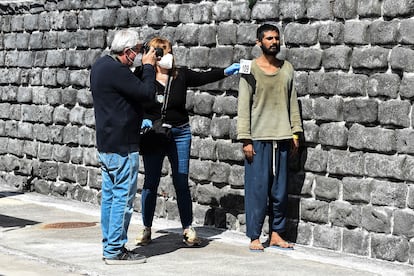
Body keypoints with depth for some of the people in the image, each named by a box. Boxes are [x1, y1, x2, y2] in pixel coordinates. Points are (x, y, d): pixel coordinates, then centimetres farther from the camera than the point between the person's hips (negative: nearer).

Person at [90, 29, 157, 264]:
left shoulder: (101, 65, 11)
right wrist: (148, 66, -7)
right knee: (123, 196, -5)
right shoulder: (116, 70, -21)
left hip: (106, 143, 10)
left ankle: (110, 246, 20)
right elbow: (147, 93, -20)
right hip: (122, 146, -10)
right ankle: (116, 250, -2)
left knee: (110, 195, 13)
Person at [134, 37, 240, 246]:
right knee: (151, 182, 5)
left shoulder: (181, 75, 2)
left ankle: (188, 229, 10)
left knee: (181, 182, 3)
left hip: (180, 134, 2)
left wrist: (226, 72, -13)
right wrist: (142, 120, -17)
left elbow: (203, 77, -2)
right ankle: (146, 229, 16)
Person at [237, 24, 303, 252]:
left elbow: (292, 102, 14)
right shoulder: (250, 70, -3)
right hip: (258, 138, -4)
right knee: (257, 188, -3)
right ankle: (254, 237, 5)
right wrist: (245, 139, -10)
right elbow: (243, 107, -5)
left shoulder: (287, 69, 10)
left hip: (281, 138, 4)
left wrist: (295, 132, 9)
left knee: (280, 189, 6)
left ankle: (276, 234, 15)